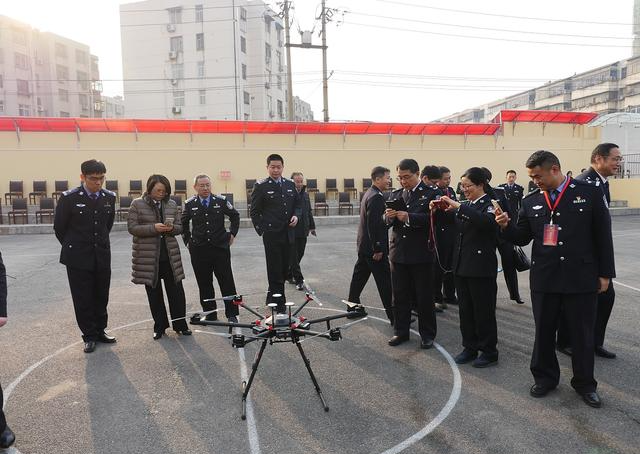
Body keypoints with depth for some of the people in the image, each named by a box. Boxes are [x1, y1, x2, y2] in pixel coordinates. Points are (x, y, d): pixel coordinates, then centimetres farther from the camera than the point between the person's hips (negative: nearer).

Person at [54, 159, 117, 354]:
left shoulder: (109, 197, 1)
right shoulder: (69, 198, -11)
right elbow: (59, 227, 1)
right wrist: (73, 248, 9)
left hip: (102, 256, 3)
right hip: (78, 258, -3)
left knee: (101, 297, 11)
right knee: (83, 299, 5)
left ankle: (100, 331, 27)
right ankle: (89, 336, 18)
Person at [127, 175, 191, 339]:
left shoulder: (171, 204, 6)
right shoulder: (137, 204, -2)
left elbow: (180, 227, 10)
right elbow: (132, 227, -8)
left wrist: (172, 228, -13)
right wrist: (154, 228, -21)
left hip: (170, 254, 2)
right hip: (148, 255, -2)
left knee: (176, 291, 3)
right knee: (154, 293, 8)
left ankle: (180, 324, 17)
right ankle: (159, 326, 21)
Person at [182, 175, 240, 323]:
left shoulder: (221, 201, 1)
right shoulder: (190, 204, 4)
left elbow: (235, 216, 14)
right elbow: (183, 223, 20)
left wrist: (232, 234, 8)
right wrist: (188, 240, 14)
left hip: (220, 248, -1)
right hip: (198, 251, 1)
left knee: (227, 282, 1)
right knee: (204, 284, 7)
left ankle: (231, 314, 10)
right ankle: (209, 314, 19)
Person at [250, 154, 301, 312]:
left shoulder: (290, 184, 11)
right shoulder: (261, 186, -3)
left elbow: (297, 204, 19)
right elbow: (254, 211, -1)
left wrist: (296, 216, -1)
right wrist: (262, 230, -7)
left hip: (288, 234, 5)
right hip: (271, 235, -5)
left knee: (284, 268, 12)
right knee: (275, 270, 0)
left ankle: (272, 298, 29)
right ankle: (279, 304, 9)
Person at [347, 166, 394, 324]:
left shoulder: (368, 194, 14)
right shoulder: (376, 197, -18)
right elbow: (374, 225, -23)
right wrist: (378, 249, -20)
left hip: (364, 245, 10)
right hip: (373, 246, -10)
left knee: (359, 276, 16)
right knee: (385, 281, -4)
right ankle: (393, 315, 2)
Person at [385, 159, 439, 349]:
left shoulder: (431, 194, -4)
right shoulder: (395, 194, 12)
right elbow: (388, 223, 10)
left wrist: (409, 217, -27)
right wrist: (389, 217, -12)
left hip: (422, 254, -4)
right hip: (398, 253, 5)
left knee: (424, 297, 6)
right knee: (399, 296, 11)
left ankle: (427, 334, 20)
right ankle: (401, 331, 25)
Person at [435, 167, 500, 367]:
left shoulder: (491, 204, -9)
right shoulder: (466, 206, 12)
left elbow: (486, 221, -32)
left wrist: (457, 207, -31)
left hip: (482, 267, -7)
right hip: (461, 265, 7)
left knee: (483, 311, 3)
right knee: (465, 310, 13)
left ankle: (489, 352, 18)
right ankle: (469, 348, 27)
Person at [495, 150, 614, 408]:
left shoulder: (589, 193, -3)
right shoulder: (530, 201, 3)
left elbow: (603, 236, -1)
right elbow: (522, 238, 7)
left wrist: (605, 274, -1)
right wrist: (506, 227, -14)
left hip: (581, 279, -2)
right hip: (544, 279, 2)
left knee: (583, 334, 11)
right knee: (544, 332, 12)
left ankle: (585, 383, 30)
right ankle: (545, 378, 31)